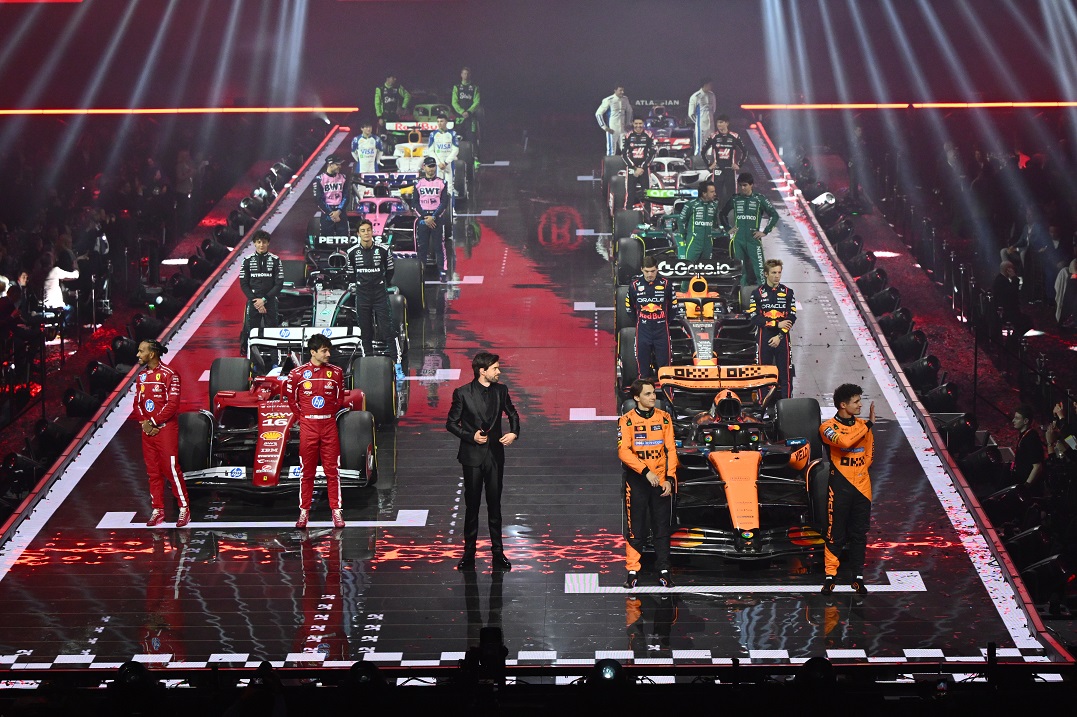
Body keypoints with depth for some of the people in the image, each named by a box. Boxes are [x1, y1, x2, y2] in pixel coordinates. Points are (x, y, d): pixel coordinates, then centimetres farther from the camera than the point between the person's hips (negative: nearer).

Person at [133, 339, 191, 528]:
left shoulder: (169, 374, -9)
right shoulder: (141, 376, 12)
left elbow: (173, 404, -15)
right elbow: (137, 403, 11)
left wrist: (154, 422, -15)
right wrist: (144, 423, -6)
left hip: (165, 428, -6)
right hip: (147, 429, 7)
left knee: (171, 469, -7)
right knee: (153, 471, 8)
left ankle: (184, 509, -1)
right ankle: (157, 510, 14)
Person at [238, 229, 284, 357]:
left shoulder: (275, 260, 1)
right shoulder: (248, 260, 3)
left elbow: (279, 284, -2)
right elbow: (244, 284, 2)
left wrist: (264, 300, -10)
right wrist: (255, 301, -7)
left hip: (270, 302, 0)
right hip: (252, 302, 0)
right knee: (250, 331, -2)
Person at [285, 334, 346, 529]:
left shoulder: (336, 372, 3)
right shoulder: (298, 373, -2)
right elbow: (291, 397, 10)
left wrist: (332, 413, 9)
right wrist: (302, 415, 7)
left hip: (329, 425, 1)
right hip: (308, 425, -1)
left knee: (332, 469, 2)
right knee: (307, 470, 4)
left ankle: (336, 510, 7)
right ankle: (304, 511, 11)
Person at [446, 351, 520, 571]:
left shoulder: (500, 390, 3)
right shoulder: (463, 393, -8)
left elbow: (512, 414, 18)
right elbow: (451, 423, -3)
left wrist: (514, 433, 0)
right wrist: (471, 436, -16)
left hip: (495, 454, 3)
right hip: (473, 456, -3)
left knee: (495, 505, 7)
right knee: (472, 506, 6)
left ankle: (498, 552, 14)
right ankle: (469, 552, 15)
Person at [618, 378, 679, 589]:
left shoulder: (664, 418, 6)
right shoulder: (626, 421, -4)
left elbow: (671, 450, 6)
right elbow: (623, 451, -12)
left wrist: (669, 478, -3)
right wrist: (646, 471, -20)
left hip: (661, 481, 2)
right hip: (636, 482, -2)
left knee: (662, 528, 5)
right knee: (635, 529, 1)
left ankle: (664, 571, 12)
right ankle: (632, 572, 6)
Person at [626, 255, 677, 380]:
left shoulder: (666, 284, -3)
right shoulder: (635, 285, -2)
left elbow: (673, 304, 9)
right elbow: (628, 305, 11)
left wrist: (666, 321, 7)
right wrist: (638, 321, 9)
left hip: (661, 329, 0)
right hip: (643, 331, 1)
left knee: (664, 362, 2)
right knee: (642, 361, 4)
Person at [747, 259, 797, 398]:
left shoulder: (787, 292, 6)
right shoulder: (757, 293, 2)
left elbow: (792, 317, 1)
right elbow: (755, 318, -6)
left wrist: (780, 336, -9)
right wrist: (777, 324, -12)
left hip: (782, 338, 1)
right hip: (764, 338, -1)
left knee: (785, 374, -1)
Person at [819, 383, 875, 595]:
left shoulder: (863, 425, 10)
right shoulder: (828, 427, -5)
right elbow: (844, 441, -25)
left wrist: (858, 472, 5)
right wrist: (869, 424, -19)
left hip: (862, 487, 4)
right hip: (840, 488, -4)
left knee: (859, 534, 7)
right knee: (836, 533, -1)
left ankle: (857, 577, 14)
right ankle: (830, 575, 6)